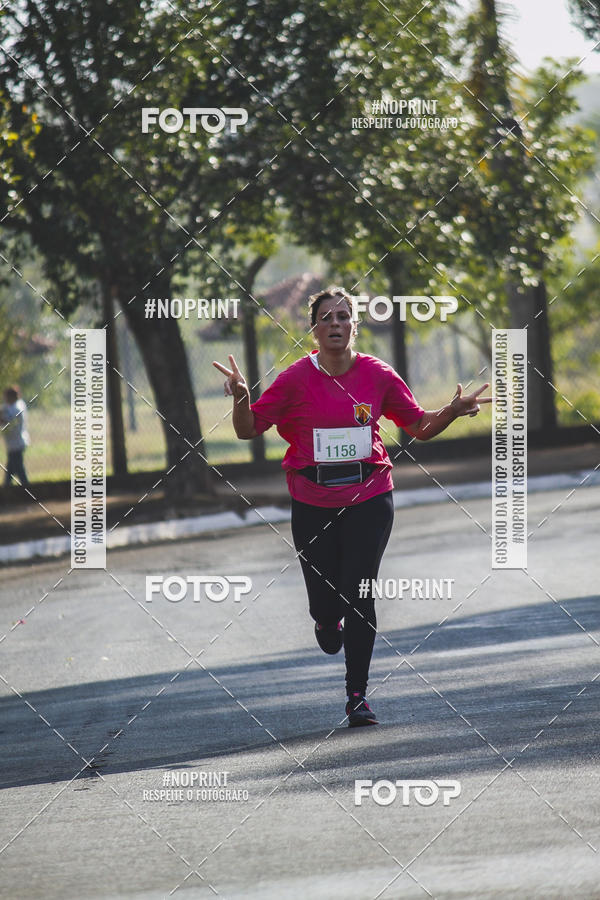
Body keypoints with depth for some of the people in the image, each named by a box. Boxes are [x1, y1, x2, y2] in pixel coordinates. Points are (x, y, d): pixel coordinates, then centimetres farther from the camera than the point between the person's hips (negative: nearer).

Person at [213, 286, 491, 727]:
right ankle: (329, 622, 43)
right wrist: (240, 398, -22)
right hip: (313, 504, 0)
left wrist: (452, 411, -9)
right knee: (325, 604, 2)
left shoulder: (378, 375, 0)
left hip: (369, 499, 0)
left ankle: (358, 696, 4)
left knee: (359, 598, -7)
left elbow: (420, 427, 10)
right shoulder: (296, 379, -4)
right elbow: (249, 429, -2)